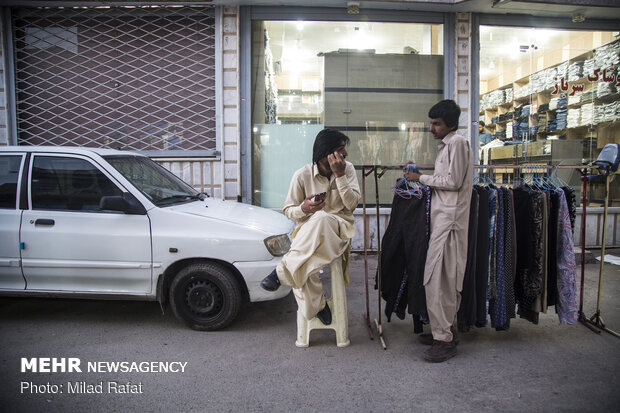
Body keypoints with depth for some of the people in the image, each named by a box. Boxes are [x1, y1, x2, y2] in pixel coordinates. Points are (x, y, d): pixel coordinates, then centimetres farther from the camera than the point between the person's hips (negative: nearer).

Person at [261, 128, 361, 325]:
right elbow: (288, 210, 2)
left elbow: (352, 204, -7)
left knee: (321, 218, -40)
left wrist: (339, 175, -16)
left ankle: (282, 271, -30)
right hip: (309, 227, 0)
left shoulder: (347, 169, 3)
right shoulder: (303, 175, -3)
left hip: (339, 227, 0)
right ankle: (317, 306, -10)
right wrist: (304, 208, -21)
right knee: (304, 263, -36)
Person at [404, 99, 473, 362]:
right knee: (443, 277, 12)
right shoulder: (445, 145, 22)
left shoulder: (458, 143, -8)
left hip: (449, 219, -10)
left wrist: (422, 178, -8)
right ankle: (444, 330, 20)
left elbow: (453, 181, -15)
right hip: (442, 217, 10)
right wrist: (422, 179, 13)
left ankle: (444, 340, -3)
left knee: (440, 278, -10)